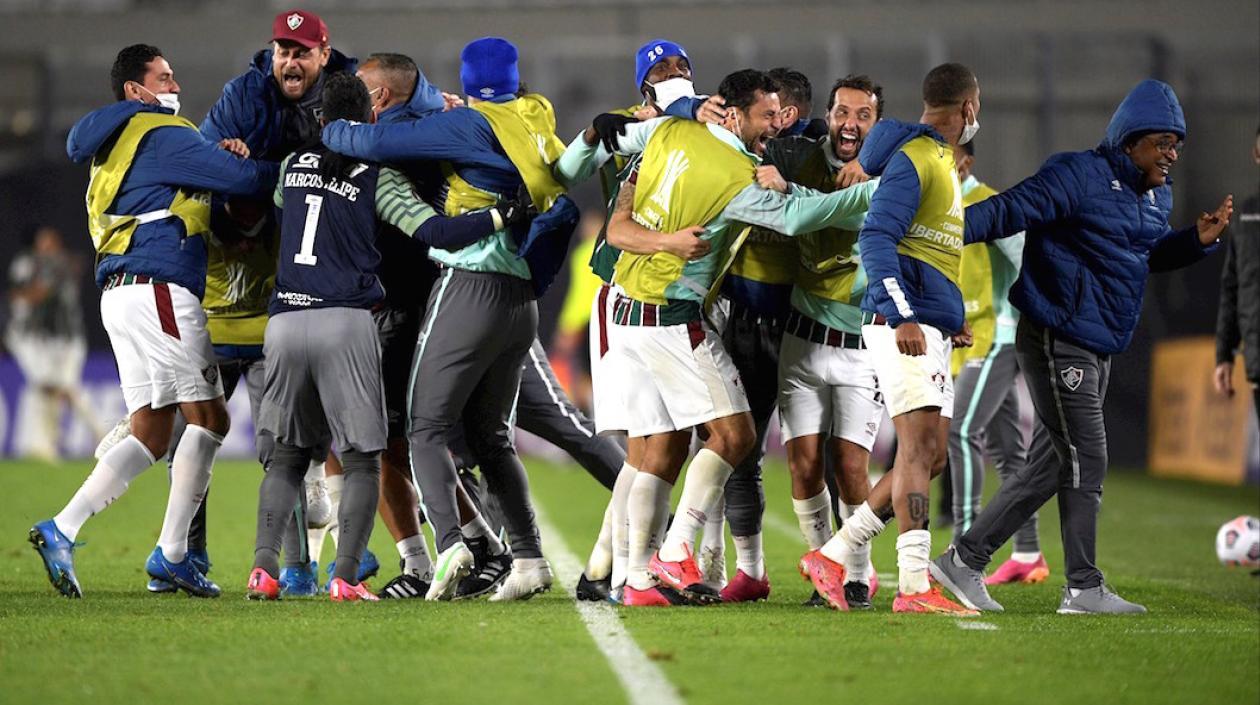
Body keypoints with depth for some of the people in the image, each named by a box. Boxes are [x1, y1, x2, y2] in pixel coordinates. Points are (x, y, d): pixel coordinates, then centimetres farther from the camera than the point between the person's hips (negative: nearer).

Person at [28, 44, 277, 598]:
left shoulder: (113, 151, 24)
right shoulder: (163, 136, -5)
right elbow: (243, 178, -9)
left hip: (121, 296, 9)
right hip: (158, 291, -9)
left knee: (152, 434, 8)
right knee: (208, 418, -3)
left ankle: (61, 531, -2)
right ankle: (172, 553, -6)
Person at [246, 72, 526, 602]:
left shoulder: (293, 166, 14)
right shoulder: (377, 179, 2)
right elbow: (434, 232, -8)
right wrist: (503, 216, -7)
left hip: (285, 320, 4)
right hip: (345, 323, -4)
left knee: (288, 455, 15)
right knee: (362, 461, 4)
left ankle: (264, 564, -2)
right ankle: (345, 575, -8)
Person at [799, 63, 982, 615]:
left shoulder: (940, 161, 22)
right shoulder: (914, 159, -9)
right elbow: (876, 239, -19)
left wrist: (951, 319, 26)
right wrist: (900, 316, -28)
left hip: (929, 331, 10)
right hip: (906, 326, -10)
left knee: (929, 455, 9)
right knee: (920, 446, -14)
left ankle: (832, 556, 12)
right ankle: (914, 586, -18)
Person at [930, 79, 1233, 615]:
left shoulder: (1157, 196, 14)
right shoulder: (1080, 177, -14)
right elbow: (1009, 211, -19)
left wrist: (1198, 240, 10)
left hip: (1099, 349, 9)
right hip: (1058, 342, -9)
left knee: (1048, 468, 10)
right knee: (1086, 460, -9)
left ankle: (964, 560, 16)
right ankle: (1084, 588, -3)